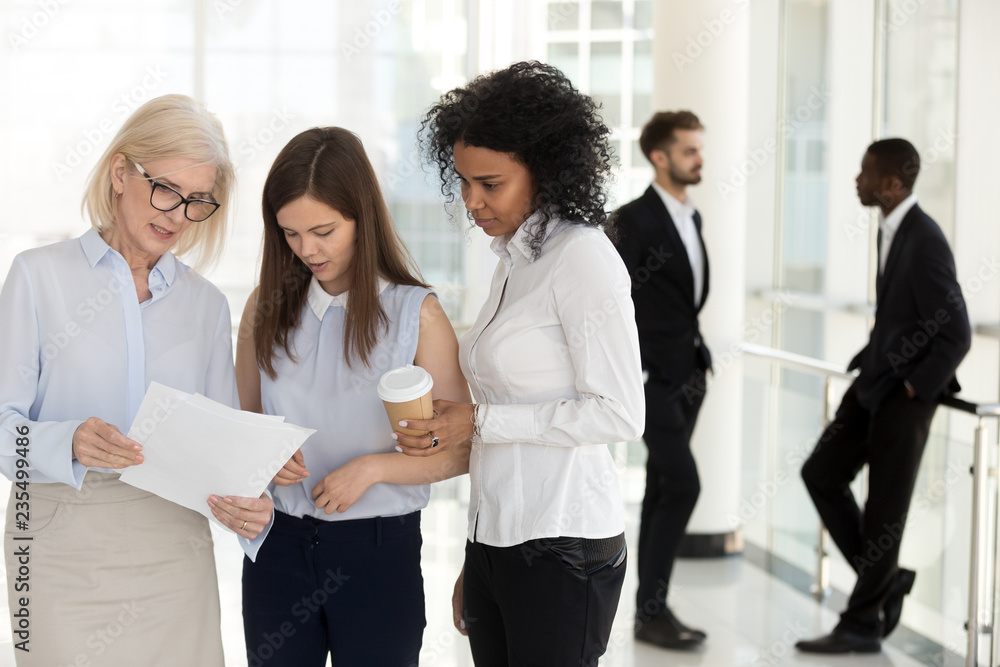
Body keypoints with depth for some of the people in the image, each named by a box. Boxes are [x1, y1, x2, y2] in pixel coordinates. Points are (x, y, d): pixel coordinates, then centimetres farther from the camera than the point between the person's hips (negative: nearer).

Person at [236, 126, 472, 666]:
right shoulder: (267, 307, 5)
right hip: (279, 544, 3)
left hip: (378, 548, -3)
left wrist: (373, 467, -18)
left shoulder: (417, 313, -5)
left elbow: (459, 450, -4)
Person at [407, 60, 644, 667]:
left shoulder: (582, 257, -10)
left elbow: (619, 414, -15)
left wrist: (479, 421, -14)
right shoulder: (513, 263, 15)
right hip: (495, 541, 8)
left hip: (562, 547, -8)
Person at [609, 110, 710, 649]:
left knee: (662, 489, 10)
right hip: (653, 377, -8)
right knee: (682, 484, -13)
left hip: (687, 375, 8)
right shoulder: (633, 220, -12)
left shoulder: (690, 216, 13)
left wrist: (697, 350, 13)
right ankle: (652, 610, -5)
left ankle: (650, 609, 17)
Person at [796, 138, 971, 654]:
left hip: (906, 392, -9)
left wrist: (915, 389, -15)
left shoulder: (924, 241, -22)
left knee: (884, 511, 2)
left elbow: (957, 334, -21)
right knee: (821, 474, 9)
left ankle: (861, 625, 15)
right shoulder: (892, 229, 5)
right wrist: (868, 361, 12)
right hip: (875, 380, 9)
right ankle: (884, 578, 21)